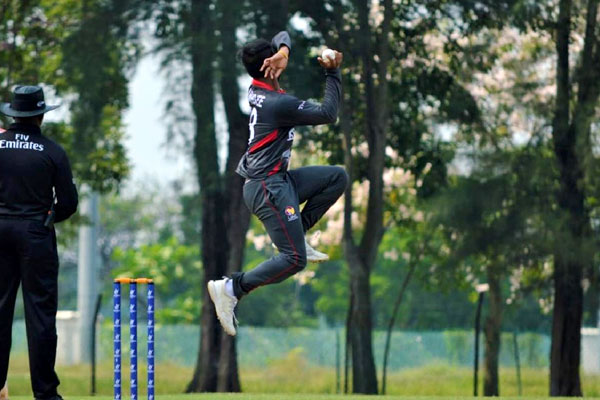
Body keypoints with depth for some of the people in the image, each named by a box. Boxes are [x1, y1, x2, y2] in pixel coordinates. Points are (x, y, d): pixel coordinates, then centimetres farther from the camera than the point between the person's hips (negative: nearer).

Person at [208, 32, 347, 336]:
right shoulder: (279, 103, -21)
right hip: (268, 188, -10)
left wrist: (284, 48, -10)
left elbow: (282, 36, 15)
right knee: (294, 260, -11)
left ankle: (297, 233, 11)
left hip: (278, 182, 10)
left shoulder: (256, 89, 5)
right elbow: (327, 114, -11)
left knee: (337, 177, 12)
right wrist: (333, 73, -4)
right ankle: (232, 288, -11)